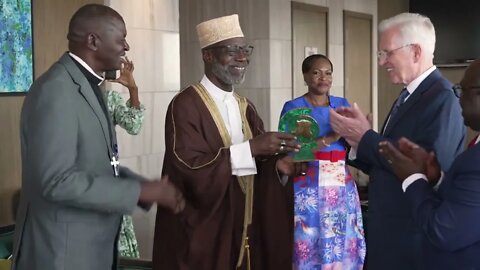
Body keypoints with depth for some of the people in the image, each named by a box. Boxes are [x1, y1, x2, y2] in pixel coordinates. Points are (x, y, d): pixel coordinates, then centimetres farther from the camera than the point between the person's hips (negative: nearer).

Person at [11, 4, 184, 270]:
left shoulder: (87, 85, 11)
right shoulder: (56, 88, -20)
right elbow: (58, 180, -26)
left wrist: (150, 187, 1)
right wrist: (141, 192, -21)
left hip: (94, 244, 9)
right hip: (62, 249, -9)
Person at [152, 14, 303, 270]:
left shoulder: (246, 107, 12)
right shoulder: (185, 105, -12)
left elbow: (255, 162, 12)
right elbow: (189, 167, -22)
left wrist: (276, 163, -10)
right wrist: (250, 148, -26)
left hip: (243, 228, 7)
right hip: (201, 233, -7)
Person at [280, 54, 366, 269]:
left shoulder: (342, 104, 10)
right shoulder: (293, 107, -1)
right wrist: (329, 138, -20)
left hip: (343, 186, 4)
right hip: (310, 188, -4)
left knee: (345, 245, 7)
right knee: (311, 245, 1)